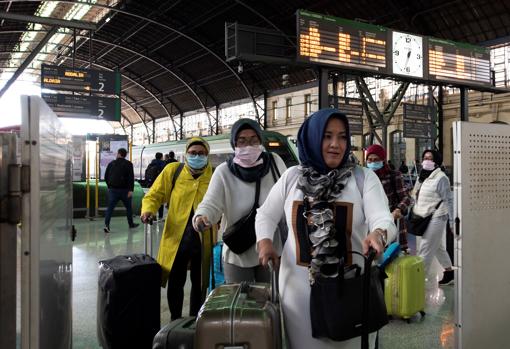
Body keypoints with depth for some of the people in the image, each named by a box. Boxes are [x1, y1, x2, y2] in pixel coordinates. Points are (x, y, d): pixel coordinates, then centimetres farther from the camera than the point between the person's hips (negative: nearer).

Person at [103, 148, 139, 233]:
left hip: (113, 189, 2)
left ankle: (106, 225, -15)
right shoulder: (128, 164, -3)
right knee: (128, 207, 14)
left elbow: (106, 176, 13)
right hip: (124, 190, -2)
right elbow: (131, 177, -14)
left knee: (110, 208, -1)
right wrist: (131, 190, -16)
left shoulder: (111, 164, 8)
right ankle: (131, 224, 25)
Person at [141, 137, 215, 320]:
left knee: (199, 284, 15)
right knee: (175, 283, 9)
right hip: (176, 237, 0)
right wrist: (148, 210, -16)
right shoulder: (173, 170, -1)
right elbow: (154, 195, 4)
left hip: (204, 239, 0)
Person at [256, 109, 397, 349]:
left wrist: (378, 234, -36)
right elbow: (266, 215, 12)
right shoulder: (292, 176, 3)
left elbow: (383, 219, -13)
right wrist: (265, 241, -7)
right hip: (300, 287, 2)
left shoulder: (364, 177, -2)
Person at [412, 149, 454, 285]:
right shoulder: (422, 176, 12)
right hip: (424, 218, 9)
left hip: (435, 218, -9)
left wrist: (451, 221, -13)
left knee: (425, 251, -6)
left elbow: (447, 200, -13)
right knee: (438, 248, 20)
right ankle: (449, 272, 36)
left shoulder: (440, 178, -13)